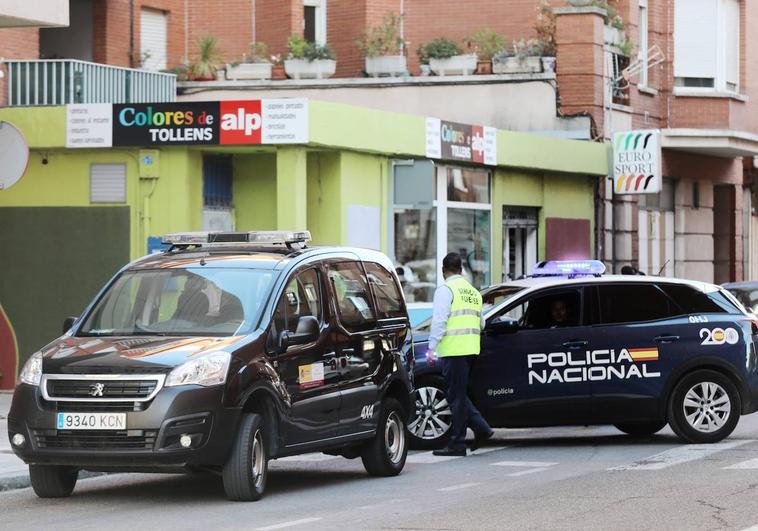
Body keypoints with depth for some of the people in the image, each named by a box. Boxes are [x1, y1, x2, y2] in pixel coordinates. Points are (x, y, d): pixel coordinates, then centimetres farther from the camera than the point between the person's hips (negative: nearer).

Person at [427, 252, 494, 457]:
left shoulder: (446, 290, -7)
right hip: (471, 349, 8)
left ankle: (457, 444, -2)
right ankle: (481, 428, 6)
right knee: (459, 394, 16)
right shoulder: (473, 291, 18)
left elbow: (439, 321, -14)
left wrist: (432, 348, -12)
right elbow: (480, 323, 23)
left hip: (453, 350, -8)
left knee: (456, 396, -5)